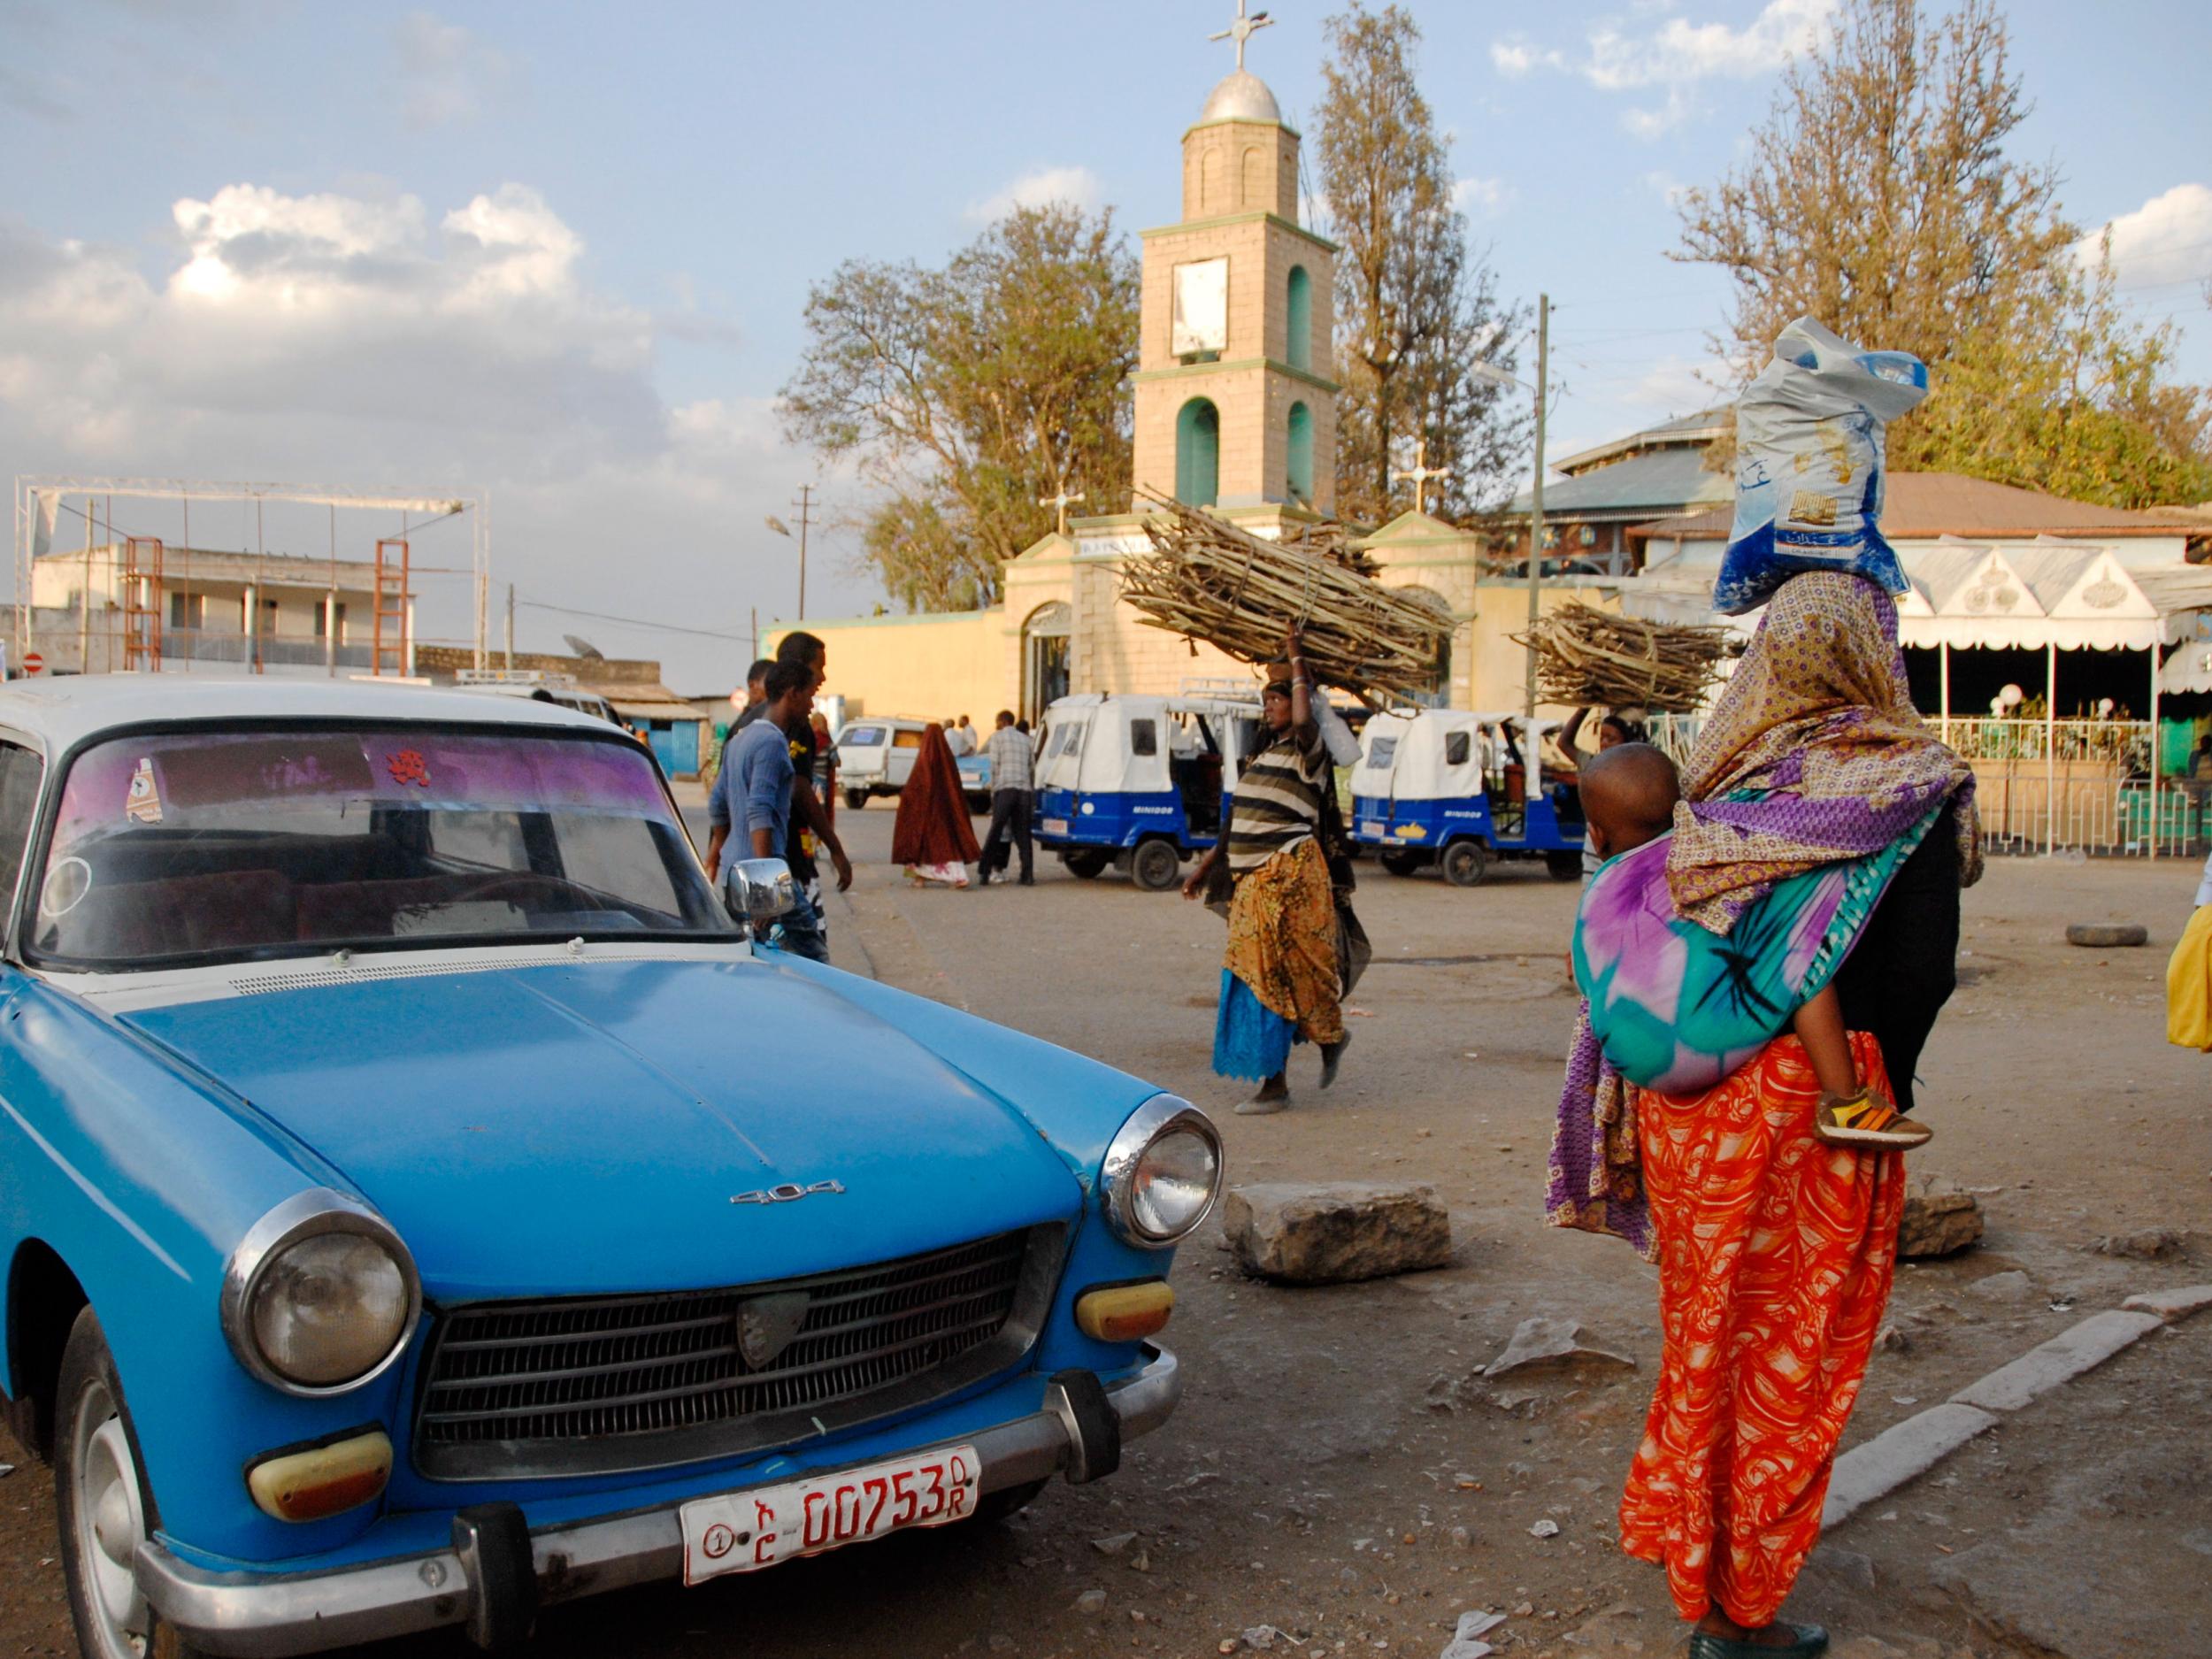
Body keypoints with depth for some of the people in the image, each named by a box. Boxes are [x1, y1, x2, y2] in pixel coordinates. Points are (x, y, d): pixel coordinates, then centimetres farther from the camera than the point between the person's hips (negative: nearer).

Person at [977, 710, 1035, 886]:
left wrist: (993, 790, 3)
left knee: (995, 832, -2)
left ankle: (984, 872, -3)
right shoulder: (1025, 739, 19)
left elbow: (994, 766, -2)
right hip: (1024, 790, 4)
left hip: (1004, 788, -4)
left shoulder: (997, 736, 5)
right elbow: (1031, 766, 14)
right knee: (1023, 834, 6)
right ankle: (1027, 875, 0)